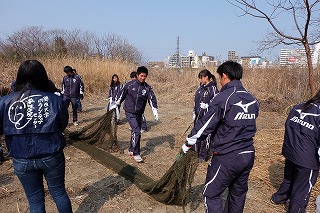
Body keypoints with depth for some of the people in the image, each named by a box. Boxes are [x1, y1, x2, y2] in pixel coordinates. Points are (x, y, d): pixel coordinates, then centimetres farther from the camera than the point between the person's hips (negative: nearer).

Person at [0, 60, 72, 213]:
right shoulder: (54, 100, -15)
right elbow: (63, 125, -3)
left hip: (22, 161, 1)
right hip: (51, 157, -1)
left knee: (35, 200, 20)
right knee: (59, 193, 21)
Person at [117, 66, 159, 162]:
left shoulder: (147, 88, -2)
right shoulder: (130, 84, -6)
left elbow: (152, 99, -9)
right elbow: (122, 94, 9)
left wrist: (155, 111, -23)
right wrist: (117, 104, 20)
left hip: (139, 114, 4)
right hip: (129, 112, -3)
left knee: (135, 131, 14)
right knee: (137, 131, -15)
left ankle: (131, 150, 34)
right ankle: (136, 153, -3)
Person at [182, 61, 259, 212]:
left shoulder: (223, 98, -17)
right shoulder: (253, 100, 6)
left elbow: (205, 125, -13)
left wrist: (187, 144, -2)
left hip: (227, 157, -8)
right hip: (248, 155, 8)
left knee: (211, 194, 5)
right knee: (238, 193, 21)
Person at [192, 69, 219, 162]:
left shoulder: (213, 89, -13)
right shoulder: (200, 88, 9)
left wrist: (207, 106, -21)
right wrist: (194, 114, 15)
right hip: (198, 116, 8)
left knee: (206, 136, 3)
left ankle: (204, 156, 18)